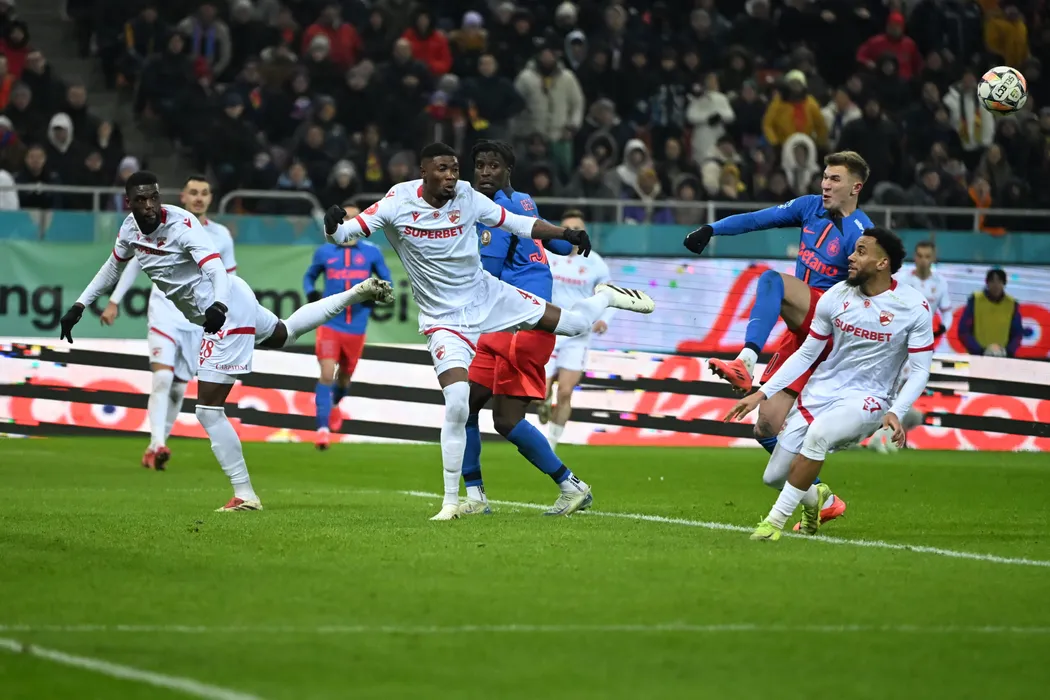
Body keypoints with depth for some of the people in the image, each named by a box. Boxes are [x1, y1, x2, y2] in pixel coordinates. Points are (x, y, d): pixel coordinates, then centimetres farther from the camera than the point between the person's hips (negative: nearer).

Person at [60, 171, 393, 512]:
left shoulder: (181, 224, -24)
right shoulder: (131, 228, -1)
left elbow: (215, 266, -36)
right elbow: (113, 267, 18)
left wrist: (218, 305, -54)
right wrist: (78, 307, 16)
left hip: (227, 311, -10)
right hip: (215, 312, 10)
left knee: (209, 410, -11)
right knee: (284, 334, 36)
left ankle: (245, 495, -6)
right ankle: (359, 292, 46)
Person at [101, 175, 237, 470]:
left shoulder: (221, 236, 5)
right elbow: (135, 262, 6)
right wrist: (114, 301, 4)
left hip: (197, 322, 3)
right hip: (164, 313, -3)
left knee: (178, 388, 6)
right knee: (162, 377, -21)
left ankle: (154, 450, 17)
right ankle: (158, 445, -26)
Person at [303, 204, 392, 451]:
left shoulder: (372, 252, 3)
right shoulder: (325, 252, 5)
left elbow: (387, 282, 10)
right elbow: (309, 276, 20)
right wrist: (311, 293, -3)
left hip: (356, 328, 1)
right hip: (329, 325, -1)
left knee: (345, 376, 16)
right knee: (327, 374, -17)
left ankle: (334, 405, 49)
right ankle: (322, 428, -16)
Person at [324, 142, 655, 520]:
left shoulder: (467, 198, -10)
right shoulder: (398, 203, -16)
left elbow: (517, 223, -2)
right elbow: (344, 233, -17)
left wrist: (565, 233, -13)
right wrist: (333, 226, -40)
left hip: (488, 296, 3)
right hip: (445, 319, -3)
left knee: (573, 323, 5)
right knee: (457, 404, -20)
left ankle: (606, 297, 44)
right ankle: (451, 500, -6)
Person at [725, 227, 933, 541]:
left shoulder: (914, 307, -13)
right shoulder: (836, 297, -2)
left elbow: (919, 370, -9)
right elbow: (807, 353, 7)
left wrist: (895, 412, -25)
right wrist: (762, 393, 2)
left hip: (866, 399, -5)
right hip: (820, 393, 5)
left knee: (818, 433, -37)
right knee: (774, 477, 2)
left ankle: (776, 519, -24)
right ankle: (814, 498, 40)